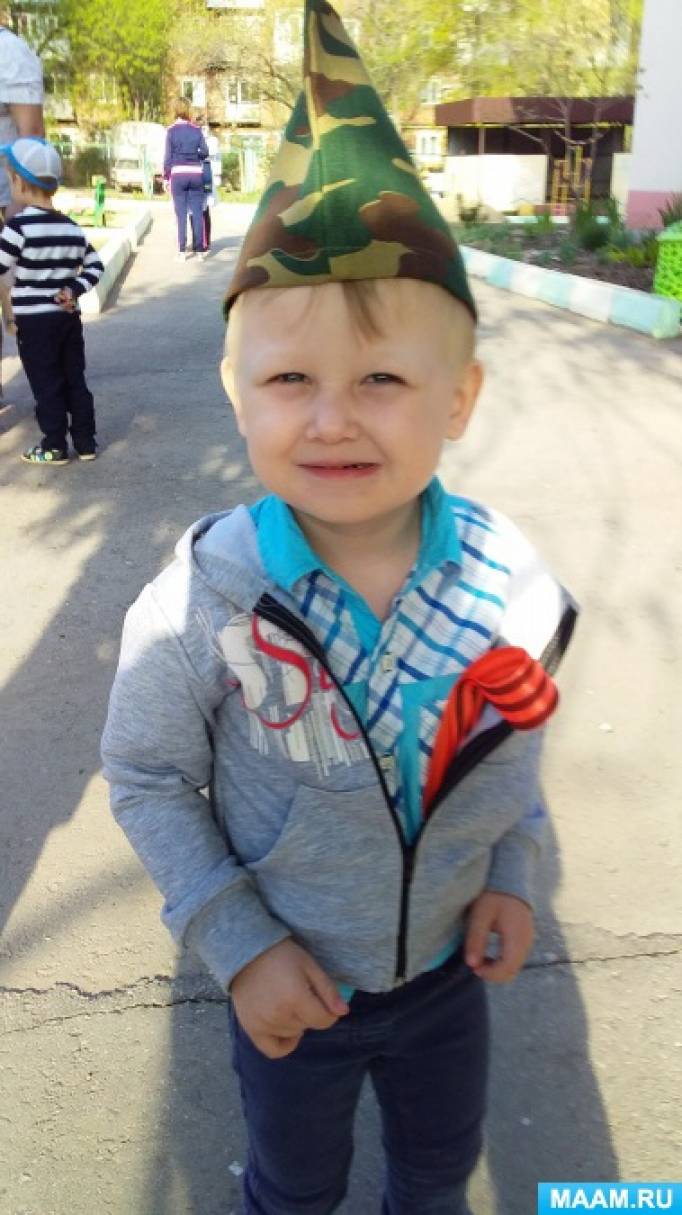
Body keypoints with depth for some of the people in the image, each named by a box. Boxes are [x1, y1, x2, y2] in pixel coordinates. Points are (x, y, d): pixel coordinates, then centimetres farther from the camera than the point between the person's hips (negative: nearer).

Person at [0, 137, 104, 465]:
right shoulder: (71, 226, 6)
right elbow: (94, 265, 10)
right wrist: (74, 289, 5)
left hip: (34, 320, -6)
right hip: (68, 316, 6)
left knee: (46, 384, 2)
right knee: (75, 379, 12)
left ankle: (55, 447, 10)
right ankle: (85, 442, 16)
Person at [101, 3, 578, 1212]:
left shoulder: (511, 582, -21)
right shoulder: (198, 608, -30)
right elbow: (146, 780, -15)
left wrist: (512, 873, -7)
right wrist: (238, 944, -17)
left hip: (451, 963, 3)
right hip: (289, 980, -2)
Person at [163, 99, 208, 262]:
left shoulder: (172, 131, -3)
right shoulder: (196, 130, 3)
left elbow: (168, 156, -4)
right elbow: (205, 152, 2)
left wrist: (166, 176, 4)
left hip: (178, 174, -2)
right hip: (196, 173, 2)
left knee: (181, 213, 3)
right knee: (197, 213, 6)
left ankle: (182, 251, 1)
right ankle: (200, 249, 7)